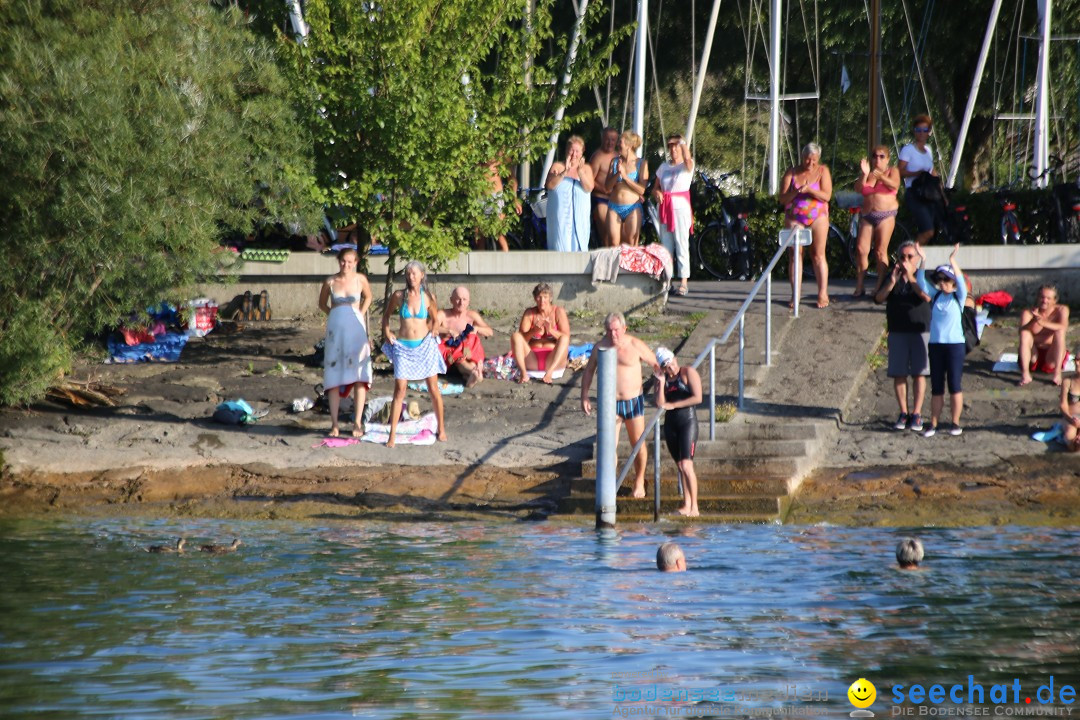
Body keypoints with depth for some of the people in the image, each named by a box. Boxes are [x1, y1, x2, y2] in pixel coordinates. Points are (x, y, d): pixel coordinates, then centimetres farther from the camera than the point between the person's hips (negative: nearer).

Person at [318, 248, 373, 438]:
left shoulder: (360, 279, 0)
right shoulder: (330, 282, 1)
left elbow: (368, 297, 18)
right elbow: (322, 303, 16)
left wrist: (361, 314, 6)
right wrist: (334, 314, 3)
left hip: (356, 330, -1)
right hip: (336, 329, 1)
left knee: (359, 377, -4)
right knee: (334, 377, 0)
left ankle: (358, 423, 0)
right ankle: (334, 424, 4)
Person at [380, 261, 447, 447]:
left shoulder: (428, 298, -2)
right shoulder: (399, 296, -3)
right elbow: (386, 314, 13)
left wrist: (431, 333, 2)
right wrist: (387, 333, 3)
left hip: (425, 346, 1)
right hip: (403, 347, -1)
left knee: (433, 389, 5)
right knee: (399, 390, -7)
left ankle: (441, 429, 19)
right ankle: (392, 435, -6)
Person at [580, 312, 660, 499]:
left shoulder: (635, 346, -9)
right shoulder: (600, 347, -1)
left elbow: (656, 364, 0)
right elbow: (589, 371, 12)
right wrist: (584, 396, 7)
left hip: (633, 400, -1)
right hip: (611, 402, 1)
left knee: (638, 444, 9)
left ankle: (639, 482, 28)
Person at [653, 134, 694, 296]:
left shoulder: (686, 166, 0)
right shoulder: (663, 167, 15)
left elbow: (687, 159, -25)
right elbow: (656, 187, 16)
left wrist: (683, 143, -30)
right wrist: (657, 193, -5)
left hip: (681, 205, -5)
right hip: (665, 208, 5)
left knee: (682, 245, -8)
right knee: (665, 245, 6)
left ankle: (683, 282, -8)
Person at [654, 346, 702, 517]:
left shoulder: (688, 373, -4)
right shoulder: (663, 380, 12)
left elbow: (697, 398, -14)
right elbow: (660, 403, -1)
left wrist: (673, 405, -8)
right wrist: (662, 383, -8)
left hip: (688, 421, -6)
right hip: (671, 423, 6)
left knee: (686, 465, -15)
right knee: (680, 467, 8)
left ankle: (694, 507, -16)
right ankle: (686, 505, 11)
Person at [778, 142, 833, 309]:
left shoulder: (822, 171, 3)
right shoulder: (791, 173, 5)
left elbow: (826, 196, -7)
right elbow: (782, 198, 0)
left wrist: (809, 189, -23)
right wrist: (795, 192, -20)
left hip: (817, 217, -1)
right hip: (794, 218, 1)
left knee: (818, 255, -5)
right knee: (795, 254, -4)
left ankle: (823, 294, -3)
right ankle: (795, 294, -2)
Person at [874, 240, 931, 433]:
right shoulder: (891, 278, 10)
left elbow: (927, 296, -17)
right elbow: (878, 298, -3)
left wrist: (910, 277, -22)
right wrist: (892, 281, -17)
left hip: (920, 331, -2)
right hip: (897, 332, 2)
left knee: (918, 374, -3)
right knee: (899, 374, 1)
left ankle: (916, 414, 0)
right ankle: (903, 413, 7)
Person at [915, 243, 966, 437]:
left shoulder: (958, 297, -2)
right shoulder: (935, 296, 7)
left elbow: (961, 282, -20)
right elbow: (921, 281, -2)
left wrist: (953, 261, -31)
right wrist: (922, 261, -15)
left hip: (955, 344, -4)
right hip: (935, 344, 4)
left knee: (954, 386, 1)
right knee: (936, 388, 7)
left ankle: (956, 423, 10)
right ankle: (933, 424, 9)